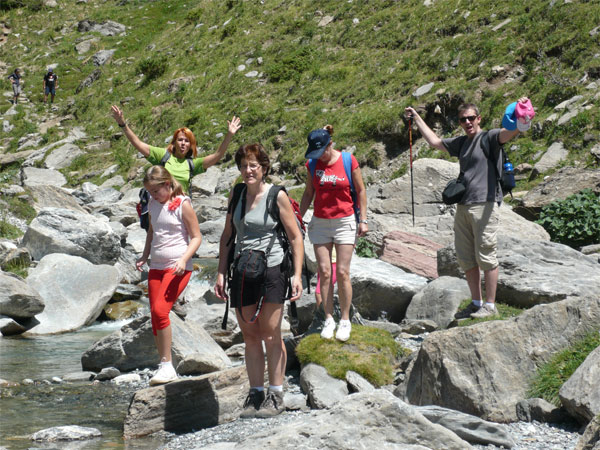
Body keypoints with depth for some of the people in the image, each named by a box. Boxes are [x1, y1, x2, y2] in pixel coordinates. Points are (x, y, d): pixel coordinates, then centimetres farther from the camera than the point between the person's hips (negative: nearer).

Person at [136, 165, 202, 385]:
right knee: (155, 316, 4)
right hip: (156, 267, 7)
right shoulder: (153, 204, 10)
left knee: (160, 310, -20)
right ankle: (164, 366, 13)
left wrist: (184, 260, -20)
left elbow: (196, 237, -7)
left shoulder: (182, 205, -9)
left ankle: (167, 366, -13)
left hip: (177, 268, -7)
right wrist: (145, 256, 12)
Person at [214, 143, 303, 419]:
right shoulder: (236, 196, 9)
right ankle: (256, 394, 14)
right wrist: (221, 273, 9)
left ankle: (276, 396, 5)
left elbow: (295, 237, -3)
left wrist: (297, 274, -11)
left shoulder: (277, 196, -5)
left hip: (272, 270, -5)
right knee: (250, 336, 7)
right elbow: (227, 236, 15)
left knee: (270, 334, -3)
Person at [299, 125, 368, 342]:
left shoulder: (348, 161, -6)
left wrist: (363, 220, 0)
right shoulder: (312, 164, 3)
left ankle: (345, 320, 7)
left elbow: (360, 190, 2)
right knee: (324, 272, 0)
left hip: (344, 221, -3)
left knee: (342, 273, -4)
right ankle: (329, 319, 9)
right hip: (320, 223, 3)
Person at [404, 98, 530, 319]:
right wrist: (417, 118, 37)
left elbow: (511, 131, -21)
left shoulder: (489, 138, -2)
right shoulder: (461, 143, 20)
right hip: (463, 206, 8)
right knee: (465, 257, 10)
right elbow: (434, 141, 33)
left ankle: (490, 305, -1)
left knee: (485, 256, -6)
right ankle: (476, 303, 19)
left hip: (485, 204, -8)